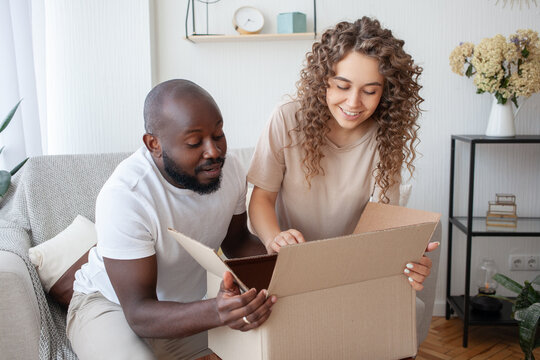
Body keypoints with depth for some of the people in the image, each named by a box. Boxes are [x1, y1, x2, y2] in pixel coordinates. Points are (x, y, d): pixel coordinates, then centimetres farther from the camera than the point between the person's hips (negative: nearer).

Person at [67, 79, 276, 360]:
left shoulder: (228, 168, -13)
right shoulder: (123, 196, -32)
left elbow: (236, 241, 5)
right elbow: (139, 313, -31)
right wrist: (216, 312, -50)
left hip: (185, 305, 5)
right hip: (112, 304, -4)